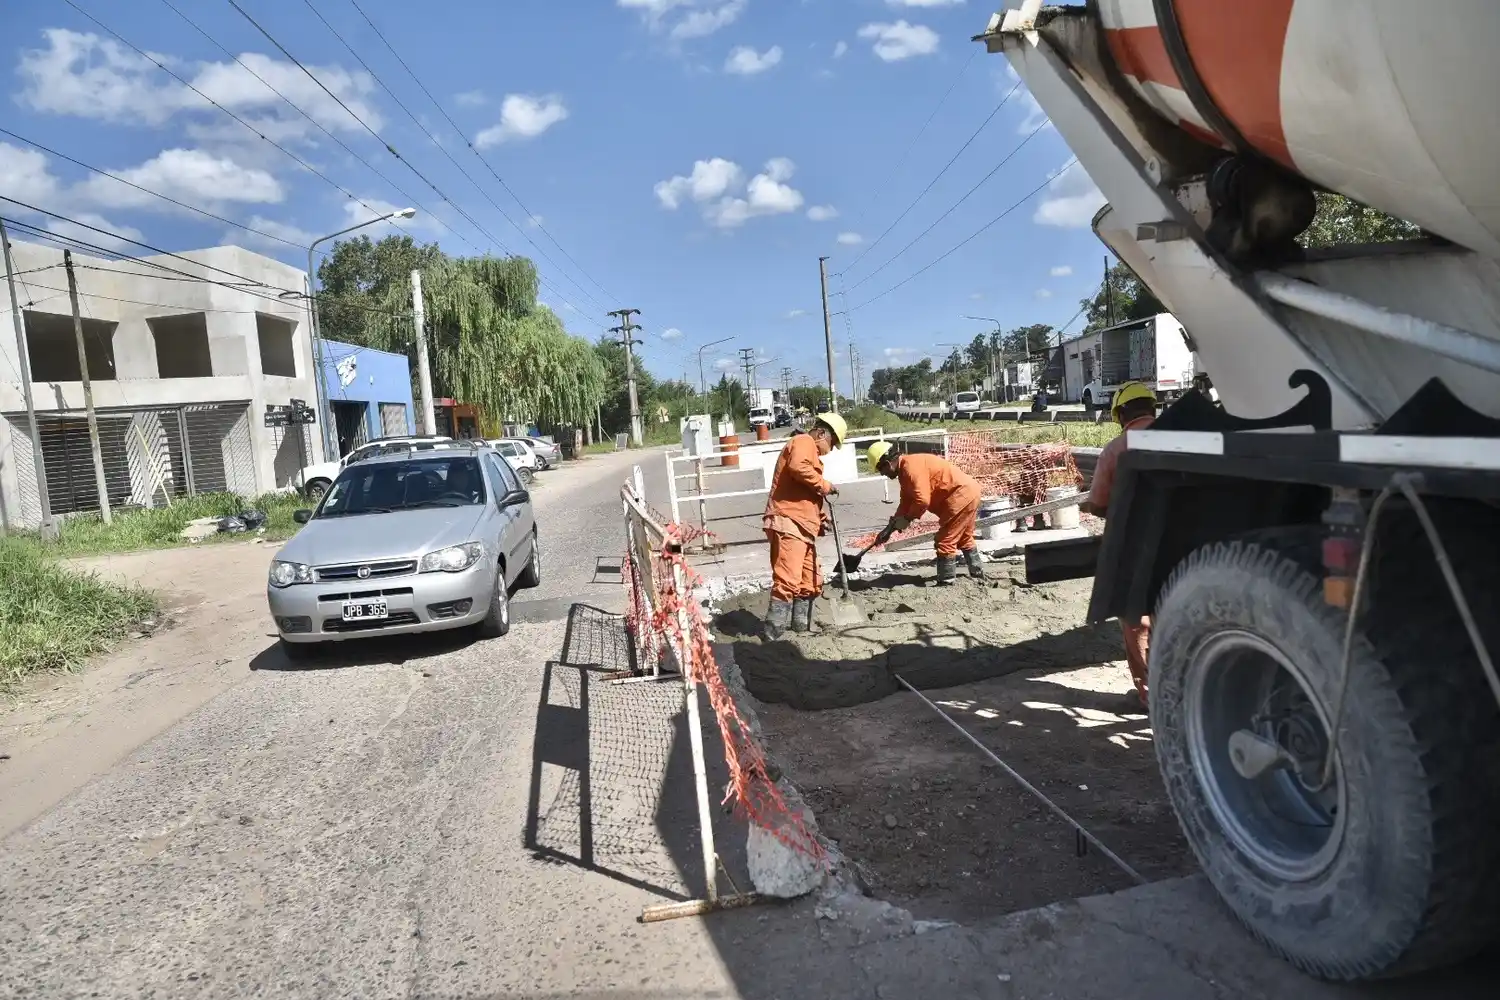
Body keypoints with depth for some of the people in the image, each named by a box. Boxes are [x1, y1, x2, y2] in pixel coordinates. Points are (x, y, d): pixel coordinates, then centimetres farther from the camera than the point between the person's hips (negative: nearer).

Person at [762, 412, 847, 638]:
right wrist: (824, 485, -12)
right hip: (788, 524, -11)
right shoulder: (803, 441, -1)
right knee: (788, 580, -18)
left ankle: (801, 627, 19)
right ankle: (774, 633, -19)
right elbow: (798, 467, -24)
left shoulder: (810, 451, 30)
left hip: (802, 527, 11)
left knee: (810, 583, 12)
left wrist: (820, 520, 15)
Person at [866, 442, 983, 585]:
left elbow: (922, 501, -26)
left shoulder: (910, 467, -20)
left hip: (961, 494, -11)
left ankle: (946, 582, 2)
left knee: (945, 541, -5)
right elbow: (906, 503, 17)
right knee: (964, 538, 25)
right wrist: (890, 528, 12)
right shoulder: (904, 470, 13)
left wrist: (906, 520, -12)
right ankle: (977, 573, 38)